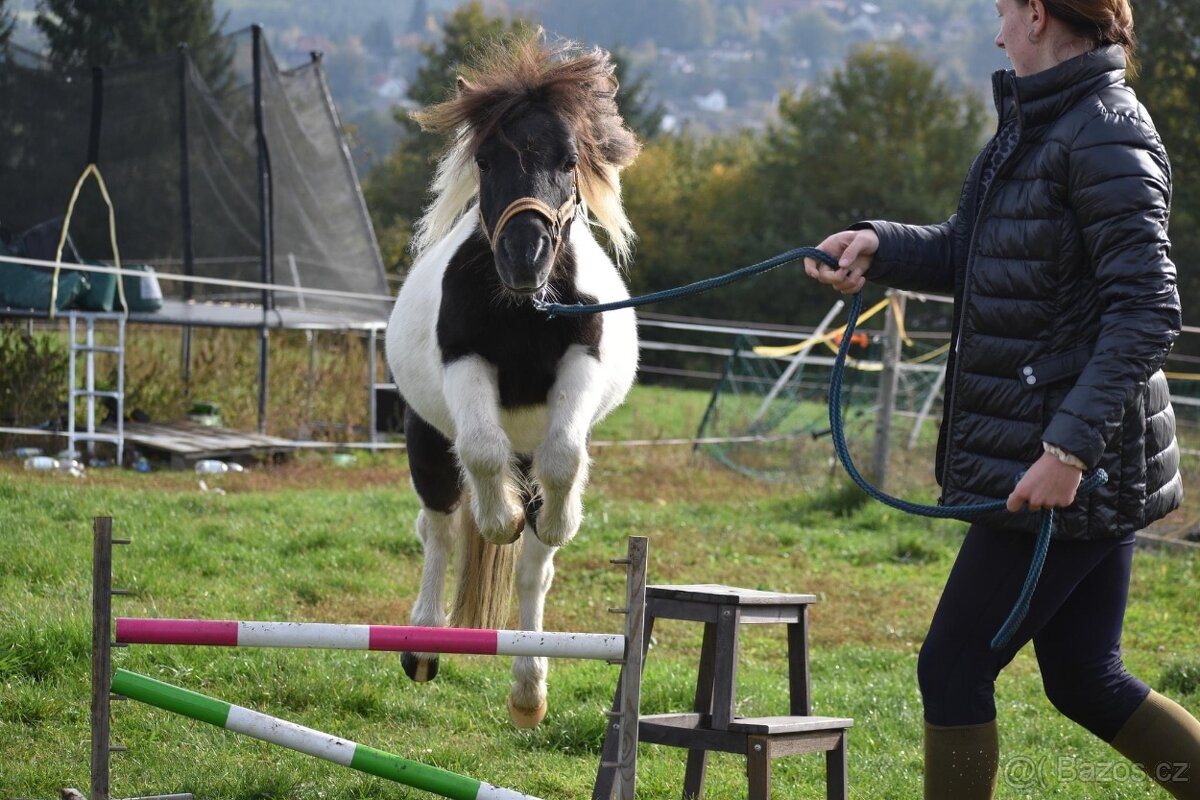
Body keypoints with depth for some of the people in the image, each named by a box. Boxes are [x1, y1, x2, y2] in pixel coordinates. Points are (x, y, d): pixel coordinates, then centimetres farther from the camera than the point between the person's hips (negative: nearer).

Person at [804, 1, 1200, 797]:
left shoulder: (1106, 136, -18)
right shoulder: (1038, 122, 12)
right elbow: (969, 251, 19)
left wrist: (1069, 448, -26)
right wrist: (879, 245, 0)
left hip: (1064, 469, -10)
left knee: (953, 671, 0)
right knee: (1086, 682, 16)